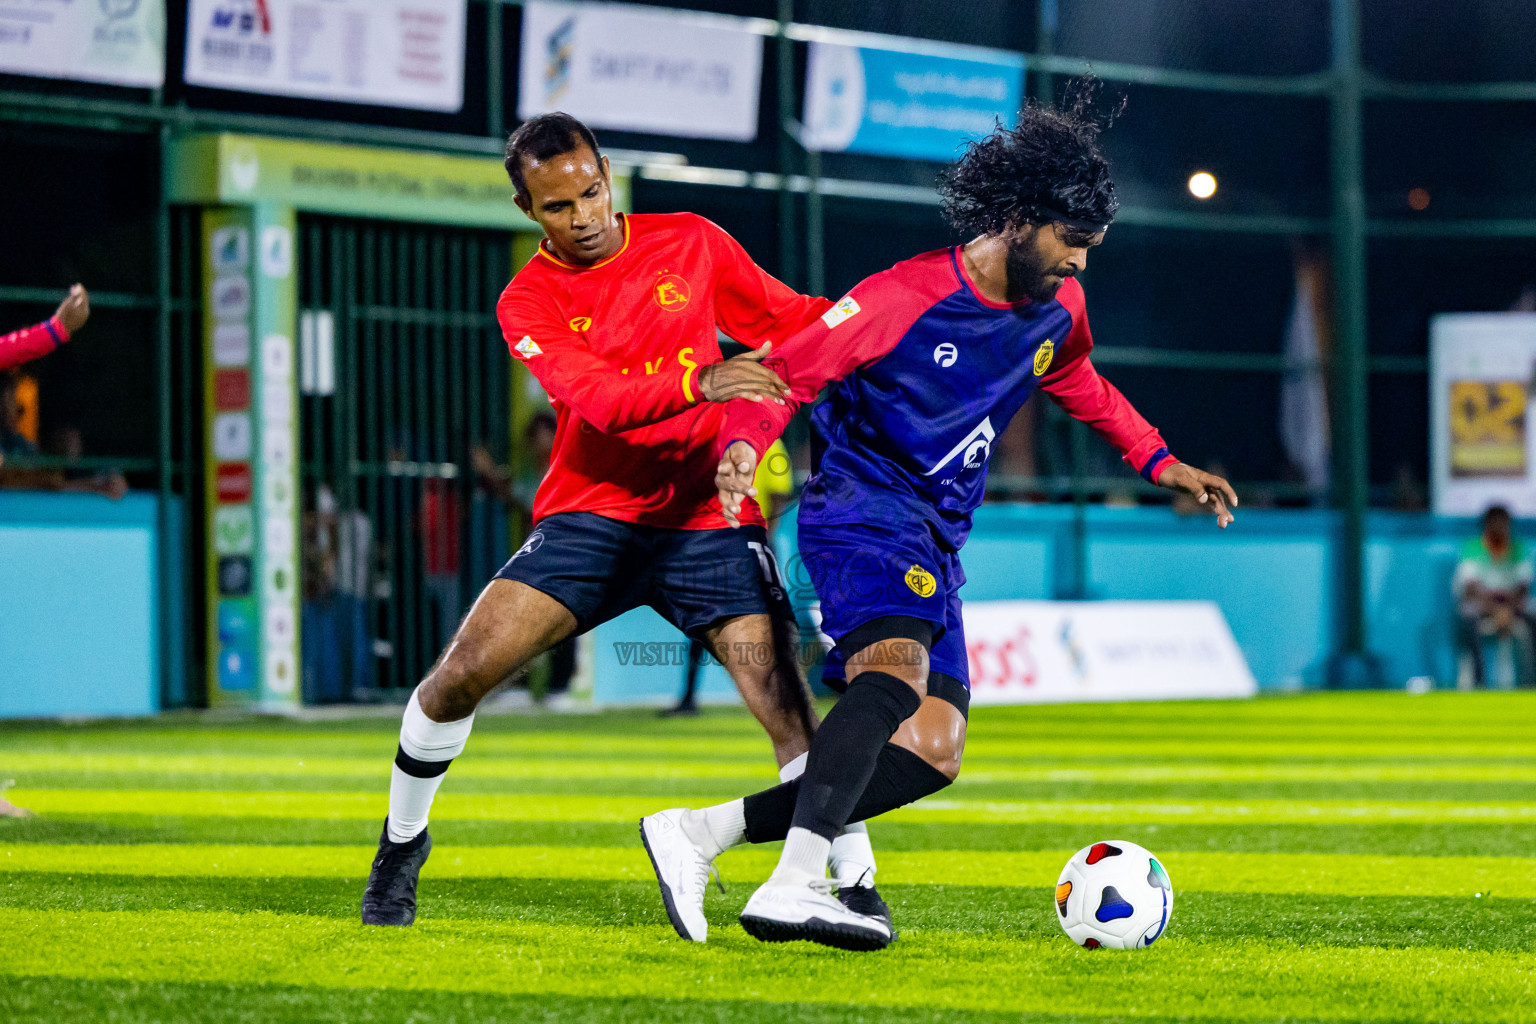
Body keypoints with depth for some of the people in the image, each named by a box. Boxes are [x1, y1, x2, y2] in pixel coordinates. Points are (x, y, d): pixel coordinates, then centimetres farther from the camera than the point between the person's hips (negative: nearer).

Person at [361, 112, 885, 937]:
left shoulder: (691, 244, 2)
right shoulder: (528, 303, -4)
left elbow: (788, 320, 10)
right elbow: (599, 399, -21)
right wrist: (701, 382, -38)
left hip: (710, 519, 0)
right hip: (590, 515, 0)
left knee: (783, 705, -15)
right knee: (462, 671, -11)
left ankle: (856, 884, -4)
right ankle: (402, 840, 13)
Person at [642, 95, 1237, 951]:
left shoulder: (1060, 306, 9)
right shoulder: (906, 297, -15)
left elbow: (1080, 385, 31)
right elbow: (788, 371, -13)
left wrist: (1160, 463, 26)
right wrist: (743, 447, -32)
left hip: (936, 545, 8)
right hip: (863, 506, -8)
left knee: (933, 753, -2)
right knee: (899, 667, -36)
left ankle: (700, 834, 0)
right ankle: (795, 886, -50)